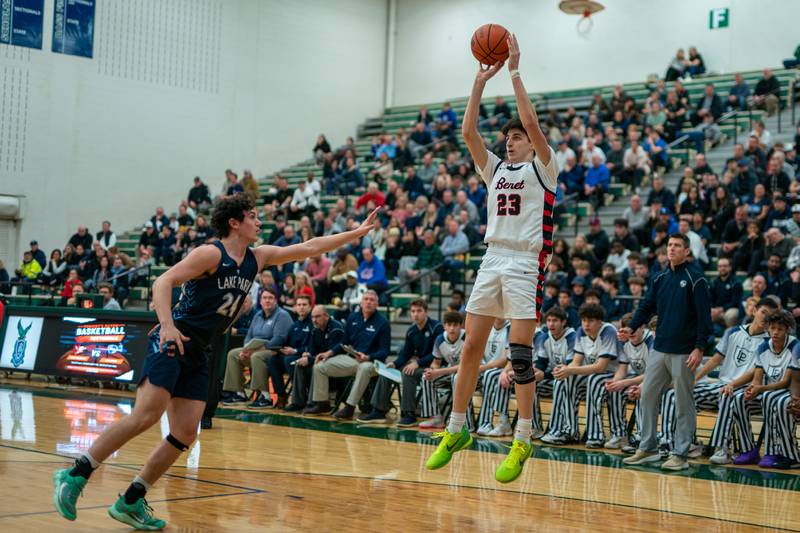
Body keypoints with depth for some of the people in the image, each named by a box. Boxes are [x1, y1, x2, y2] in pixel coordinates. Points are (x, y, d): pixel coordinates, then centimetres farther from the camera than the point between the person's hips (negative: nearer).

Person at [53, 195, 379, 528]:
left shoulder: (257, 258, 13)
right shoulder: (211, 254, -9)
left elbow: (308, 248, 16)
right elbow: (163, 282, -17)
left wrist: (357, 233, 14)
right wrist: (167, 325, -33)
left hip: (197, 354, 8)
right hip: (171, 343, -8)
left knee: (185, 434, -1)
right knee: (146, 416, -22)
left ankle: (130, 502, 7)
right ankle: (75, 476, -13)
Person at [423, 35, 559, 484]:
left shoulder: (543, 168, 2)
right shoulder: (496, 169, 17)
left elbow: (531, 122, -13)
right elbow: (468, 132, 6)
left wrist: (515, 72, -10)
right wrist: (481, 82, 2)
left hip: (526, 265, -6)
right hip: (492, 261, 6)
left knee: (520, 354, -8)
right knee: (471, 348, 5)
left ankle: (523, 442, 0)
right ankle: (456, 430, 13)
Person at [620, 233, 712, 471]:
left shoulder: (695, 278, -7)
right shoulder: (660, 278, 11)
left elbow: (704, 316, -10)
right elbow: (647, 306, 12)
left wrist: (700, 348, -16)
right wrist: (632, 327, -4)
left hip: (684, 352, -6)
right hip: (659, 349, 6)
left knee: (684, 404, 1)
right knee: (647, 396, 7)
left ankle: (680, 454, 7)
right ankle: (648, 448, 17)